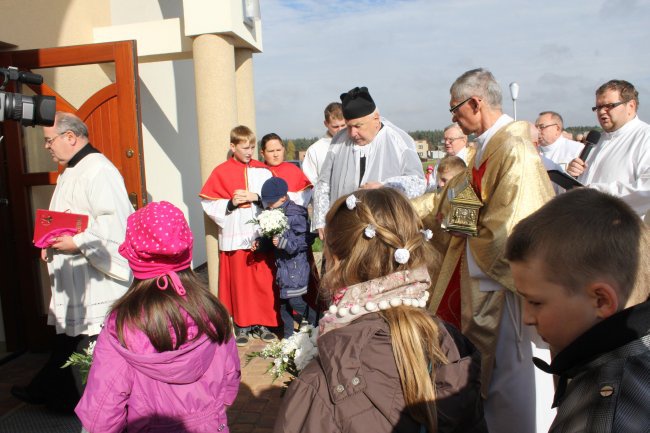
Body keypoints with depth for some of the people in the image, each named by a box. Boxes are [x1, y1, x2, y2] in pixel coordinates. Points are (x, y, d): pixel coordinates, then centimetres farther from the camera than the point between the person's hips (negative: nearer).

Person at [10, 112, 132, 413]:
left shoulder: (98, 170, -18)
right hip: (72, 276, 11)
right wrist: (53, 242, 12)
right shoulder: (71, 171, 17)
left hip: (96, 277, -11)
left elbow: (115, 220, -27)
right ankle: (49, 391, 38)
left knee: (94, 343, 0)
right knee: (67, 334, 23)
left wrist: (77, 243, -28)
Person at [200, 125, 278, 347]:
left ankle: (262, 323, 18)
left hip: (261, 235, 2)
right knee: (239, 282, 5)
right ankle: (243, 325, 17)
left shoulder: (262, 171, 7)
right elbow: (209, 204, -1)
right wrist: (230, 203, -15)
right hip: (235, 237, -1)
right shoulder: (221, 172, 2)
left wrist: (256, 197, -13)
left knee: (263, 282, 4)